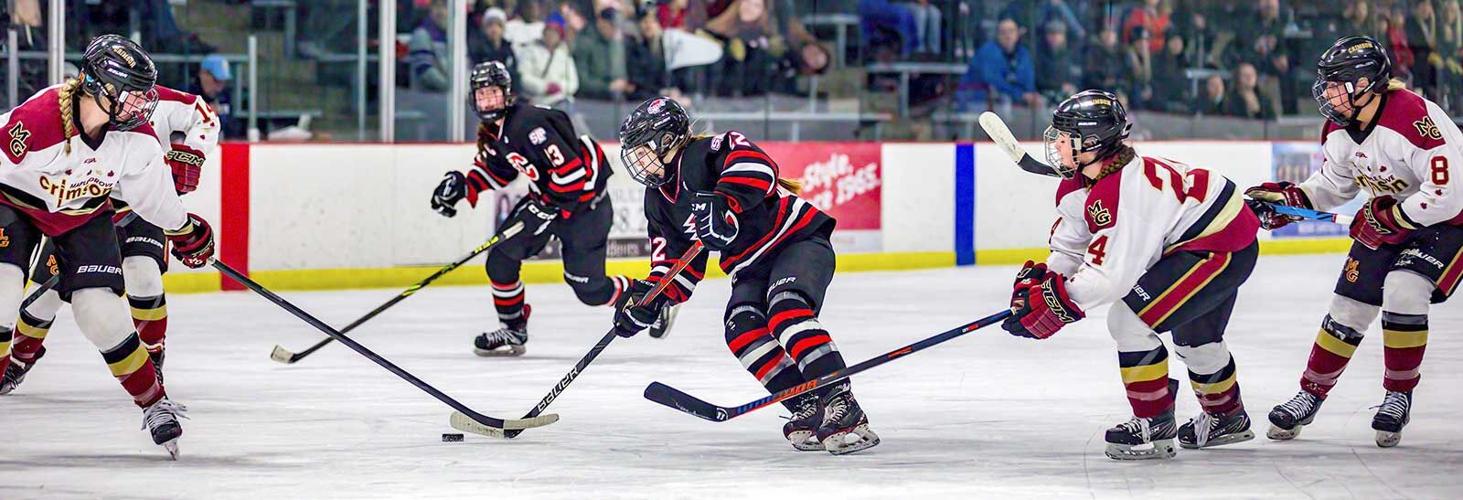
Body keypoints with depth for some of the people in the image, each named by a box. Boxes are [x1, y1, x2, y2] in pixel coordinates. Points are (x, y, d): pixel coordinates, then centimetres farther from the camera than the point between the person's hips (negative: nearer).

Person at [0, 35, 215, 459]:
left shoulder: (137, 138, -19)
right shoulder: (34, 120, -37)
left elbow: (153, 192, 2)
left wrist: (185, 231, 14)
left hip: (84, 214, 2)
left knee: (101, 309, -8)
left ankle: (154, 402, 7)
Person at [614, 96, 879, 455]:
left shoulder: (706, 154, -13)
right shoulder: (658, 201, 14)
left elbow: (755, 167, -33)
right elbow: (677, 262, 15)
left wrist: (725, 203, -44)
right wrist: (651, 297, -1)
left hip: (799, 240, -8)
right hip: (752, 269, 8)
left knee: (786, 309, -32)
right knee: (742, 331, -18)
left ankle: (840, 403, -38)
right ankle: (809, 409, -20)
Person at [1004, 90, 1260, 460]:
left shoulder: (1123, 191, -31)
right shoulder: (1080, 184, 0)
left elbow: (1112, 275, -32)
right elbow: (1071, 247, 8)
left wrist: (1054, 303, -28)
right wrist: (1039, 280, -10)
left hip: (1221, 248, -11)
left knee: (1128, 321, -15)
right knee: (1194, 335, 30)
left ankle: (1155, 428, -5)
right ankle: (1227, 419, 52)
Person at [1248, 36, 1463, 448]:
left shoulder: (1413, 118, -32)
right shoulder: (1339, 129, -6)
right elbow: (1334, 183, 12)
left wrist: (1388, 217, -25)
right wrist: (1288, 200, -3)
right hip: (1387, 220, 8)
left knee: (1402, 291, -25)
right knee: (1350, 303, 4)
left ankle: (1399, 395, -8)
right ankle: (1311, 396, 19)